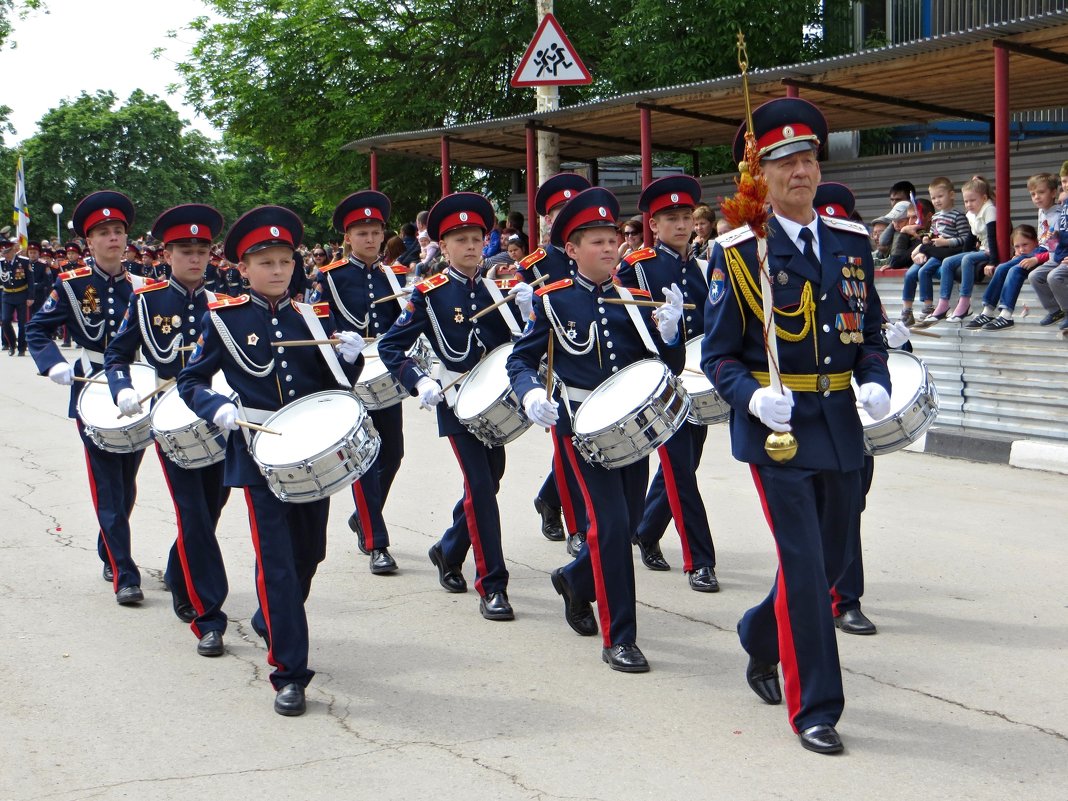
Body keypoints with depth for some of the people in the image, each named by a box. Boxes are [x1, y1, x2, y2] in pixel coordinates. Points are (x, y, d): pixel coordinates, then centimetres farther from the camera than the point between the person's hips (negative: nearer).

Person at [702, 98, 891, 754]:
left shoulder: (852, 241, 8)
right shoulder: (737, 253, -5)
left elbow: (871, 332, 15)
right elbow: (719, 355, -3)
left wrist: (876, 382, -5)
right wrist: (753, 396, -22)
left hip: (842, 428, 6)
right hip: (777, 428, -5)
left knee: (833, 555, 16)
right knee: (803, 565, -7)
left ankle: (761, 643, 42)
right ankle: (815, 707, 4)